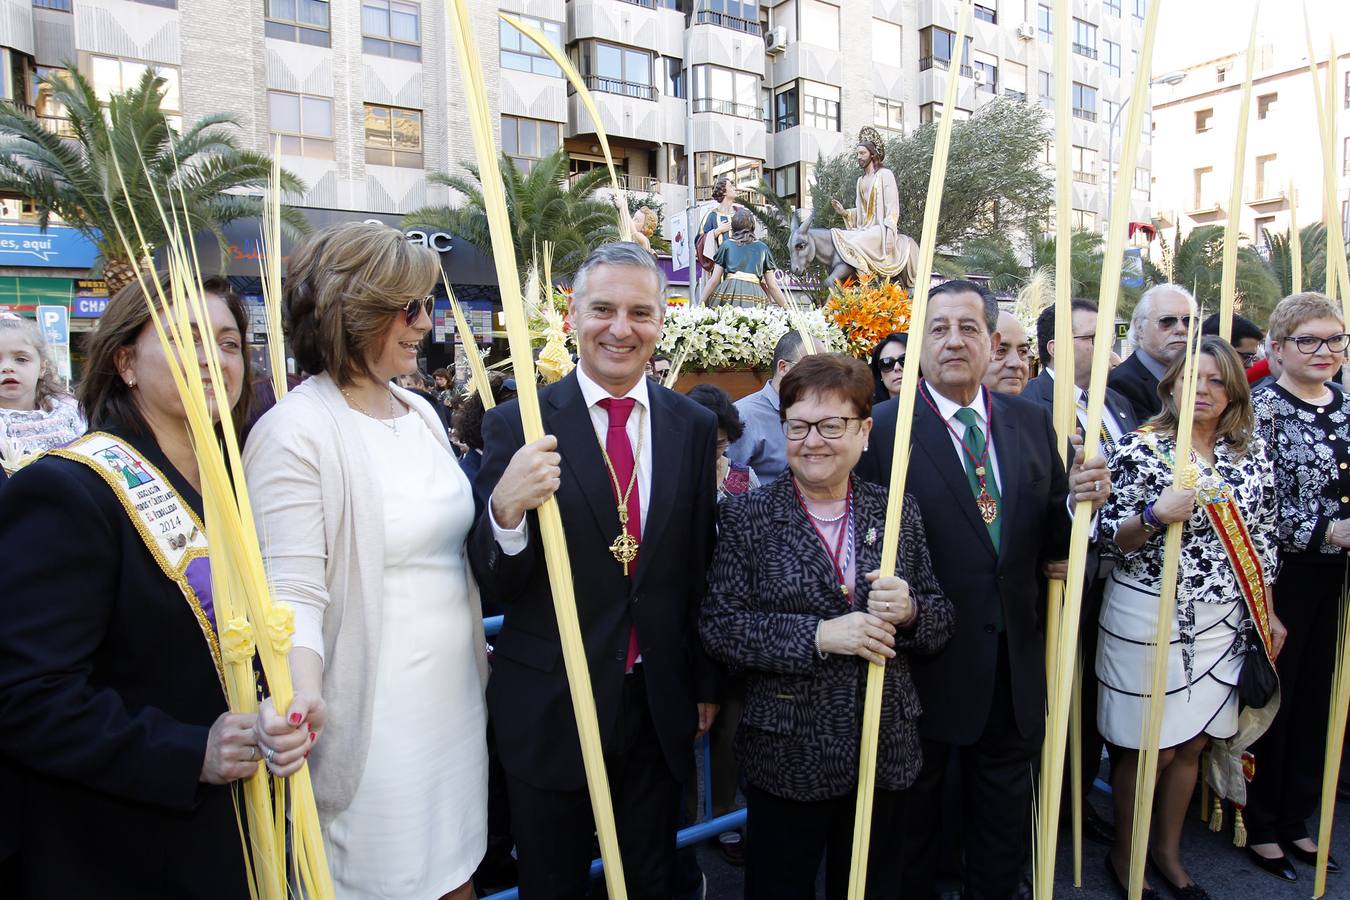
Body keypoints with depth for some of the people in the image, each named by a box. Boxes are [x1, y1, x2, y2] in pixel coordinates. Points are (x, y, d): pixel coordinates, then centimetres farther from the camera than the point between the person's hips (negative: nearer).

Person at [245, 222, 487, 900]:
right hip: (373, 716, -7)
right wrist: (301, 690, -33)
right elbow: (294, 589, -19)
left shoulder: (421, 413, 8)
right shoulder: (295, 430, -14)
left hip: (456, 698, 7)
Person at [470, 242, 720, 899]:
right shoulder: (517, 425, -10)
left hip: (660, 705, 3)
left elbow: (702, 566, 6)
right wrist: (506, 511, -31)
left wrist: (706, 683, 12)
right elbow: (494, 586, -11)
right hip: (549, 710, -2)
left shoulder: (695, 426, -1)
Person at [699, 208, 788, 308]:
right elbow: (772, 286, 13)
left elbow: (714, 281, 8)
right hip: (754, 296, 1)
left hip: (729, 291, -1)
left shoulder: (727, 245, 15)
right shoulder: (763, 248, 18)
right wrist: (788, 310, 18)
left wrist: (699, 305, 10)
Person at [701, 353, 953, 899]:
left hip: (886, 751, 3)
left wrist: (909, 611, -16)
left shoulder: (899, 513, 2)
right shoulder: (747, 517, -7)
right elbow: (718, 625, -14)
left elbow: (941, 622, 6)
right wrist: (817, 636, -23)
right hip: (786, 755, -2)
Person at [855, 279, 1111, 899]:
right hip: (926, 660, -4)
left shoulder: (1032, 423, 3)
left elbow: (1050, 544, 5)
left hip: (1014, 663, 4)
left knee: (1003, 822, 24)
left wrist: (1079, 503, -14)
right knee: (912, 810, 19)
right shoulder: (883, 428, -12)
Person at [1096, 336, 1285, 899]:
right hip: (1147, 617, -5)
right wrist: (1155, 514, -27)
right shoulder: (1142, 447, -9)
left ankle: (1168, 852, 36)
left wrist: (1267, 614, 15)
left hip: (1222, 620, 5)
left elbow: (1262, 537, 13)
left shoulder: (1252, 451, 6)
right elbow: (1109, 537, -9)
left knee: (1192, 743, 16)